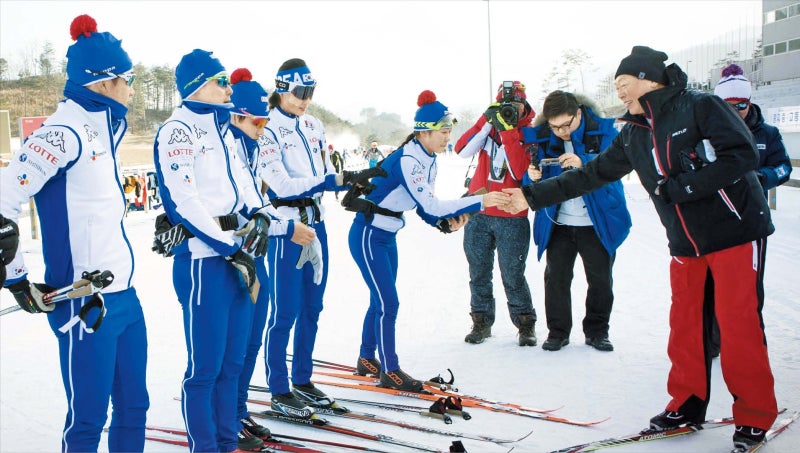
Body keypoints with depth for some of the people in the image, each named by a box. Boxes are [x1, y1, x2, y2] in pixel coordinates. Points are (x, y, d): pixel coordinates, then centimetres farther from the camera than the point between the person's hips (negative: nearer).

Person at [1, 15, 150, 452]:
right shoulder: (64, 130, -14)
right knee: (89, 417, 1)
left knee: (134, 407, 15)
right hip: (85, 303, -9)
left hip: (125, 295, 9)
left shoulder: (102, 127, 13)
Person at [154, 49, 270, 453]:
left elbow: (242, 179, 20)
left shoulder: (222, 128, 18)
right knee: (205, 367, -2)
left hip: (238, 255, 8)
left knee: (232, 361, 14)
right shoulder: (176, 131, -9)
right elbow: (183, 202, -17)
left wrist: (259, 217, 1)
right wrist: (229, 245, -16)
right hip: (203, 260, -8)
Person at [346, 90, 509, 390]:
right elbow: (430, 206, -29)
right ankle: (390, 372, 5)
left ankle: (366, 360, 29)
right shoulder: (407, 161, -26)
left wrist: (446, 222, -14)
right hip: (368, 236, -9)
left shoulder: (428, 160, 3)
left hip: (388, 237, 9)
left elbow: (425, 209, 6)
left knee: (381, 301, 15)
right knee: (388, 304, -6)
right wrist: (480, 202, -28)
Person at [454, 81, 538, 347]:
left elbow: (520, 171, -20)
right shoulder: (490, 124, 6)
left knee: (513, 276, 0)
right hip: (478, 214, 3)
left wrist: (507, 131, -22)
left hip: (512, 218, -3)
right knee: (479, 273, 10)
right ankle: (481, 322, 24)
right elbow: (462, 150, -8)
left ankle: (526, 324, 17)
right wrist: (487, 121, -15)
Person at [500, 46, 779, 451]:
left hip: (733, 229, -6)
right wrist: (533, 196, 9)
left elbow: (742, 155, -21)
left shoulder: (701, 107, -11)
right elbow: (591, 175, 12)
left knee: (738, 323, -4)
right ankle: (687, 403, 24)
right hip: (686, 243, 7)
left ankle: (754, 416, 10)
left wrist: (679, 187, -21)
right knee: (685, 324, 9)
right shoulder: (633, 135, 9)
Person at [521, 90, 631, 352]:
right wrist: (533, 176, -25)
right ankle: (558, 331, 20)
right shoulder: (541, 137, -4)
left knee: (600, 279, 8)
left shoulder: (603, 131, -10)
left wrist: (584, 163, -40)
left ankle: (597, 331, 25)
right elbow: (534, 183, 0)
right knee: (556, 278, 5)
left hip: (597, 223, -1)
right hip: (557, 223, 2)